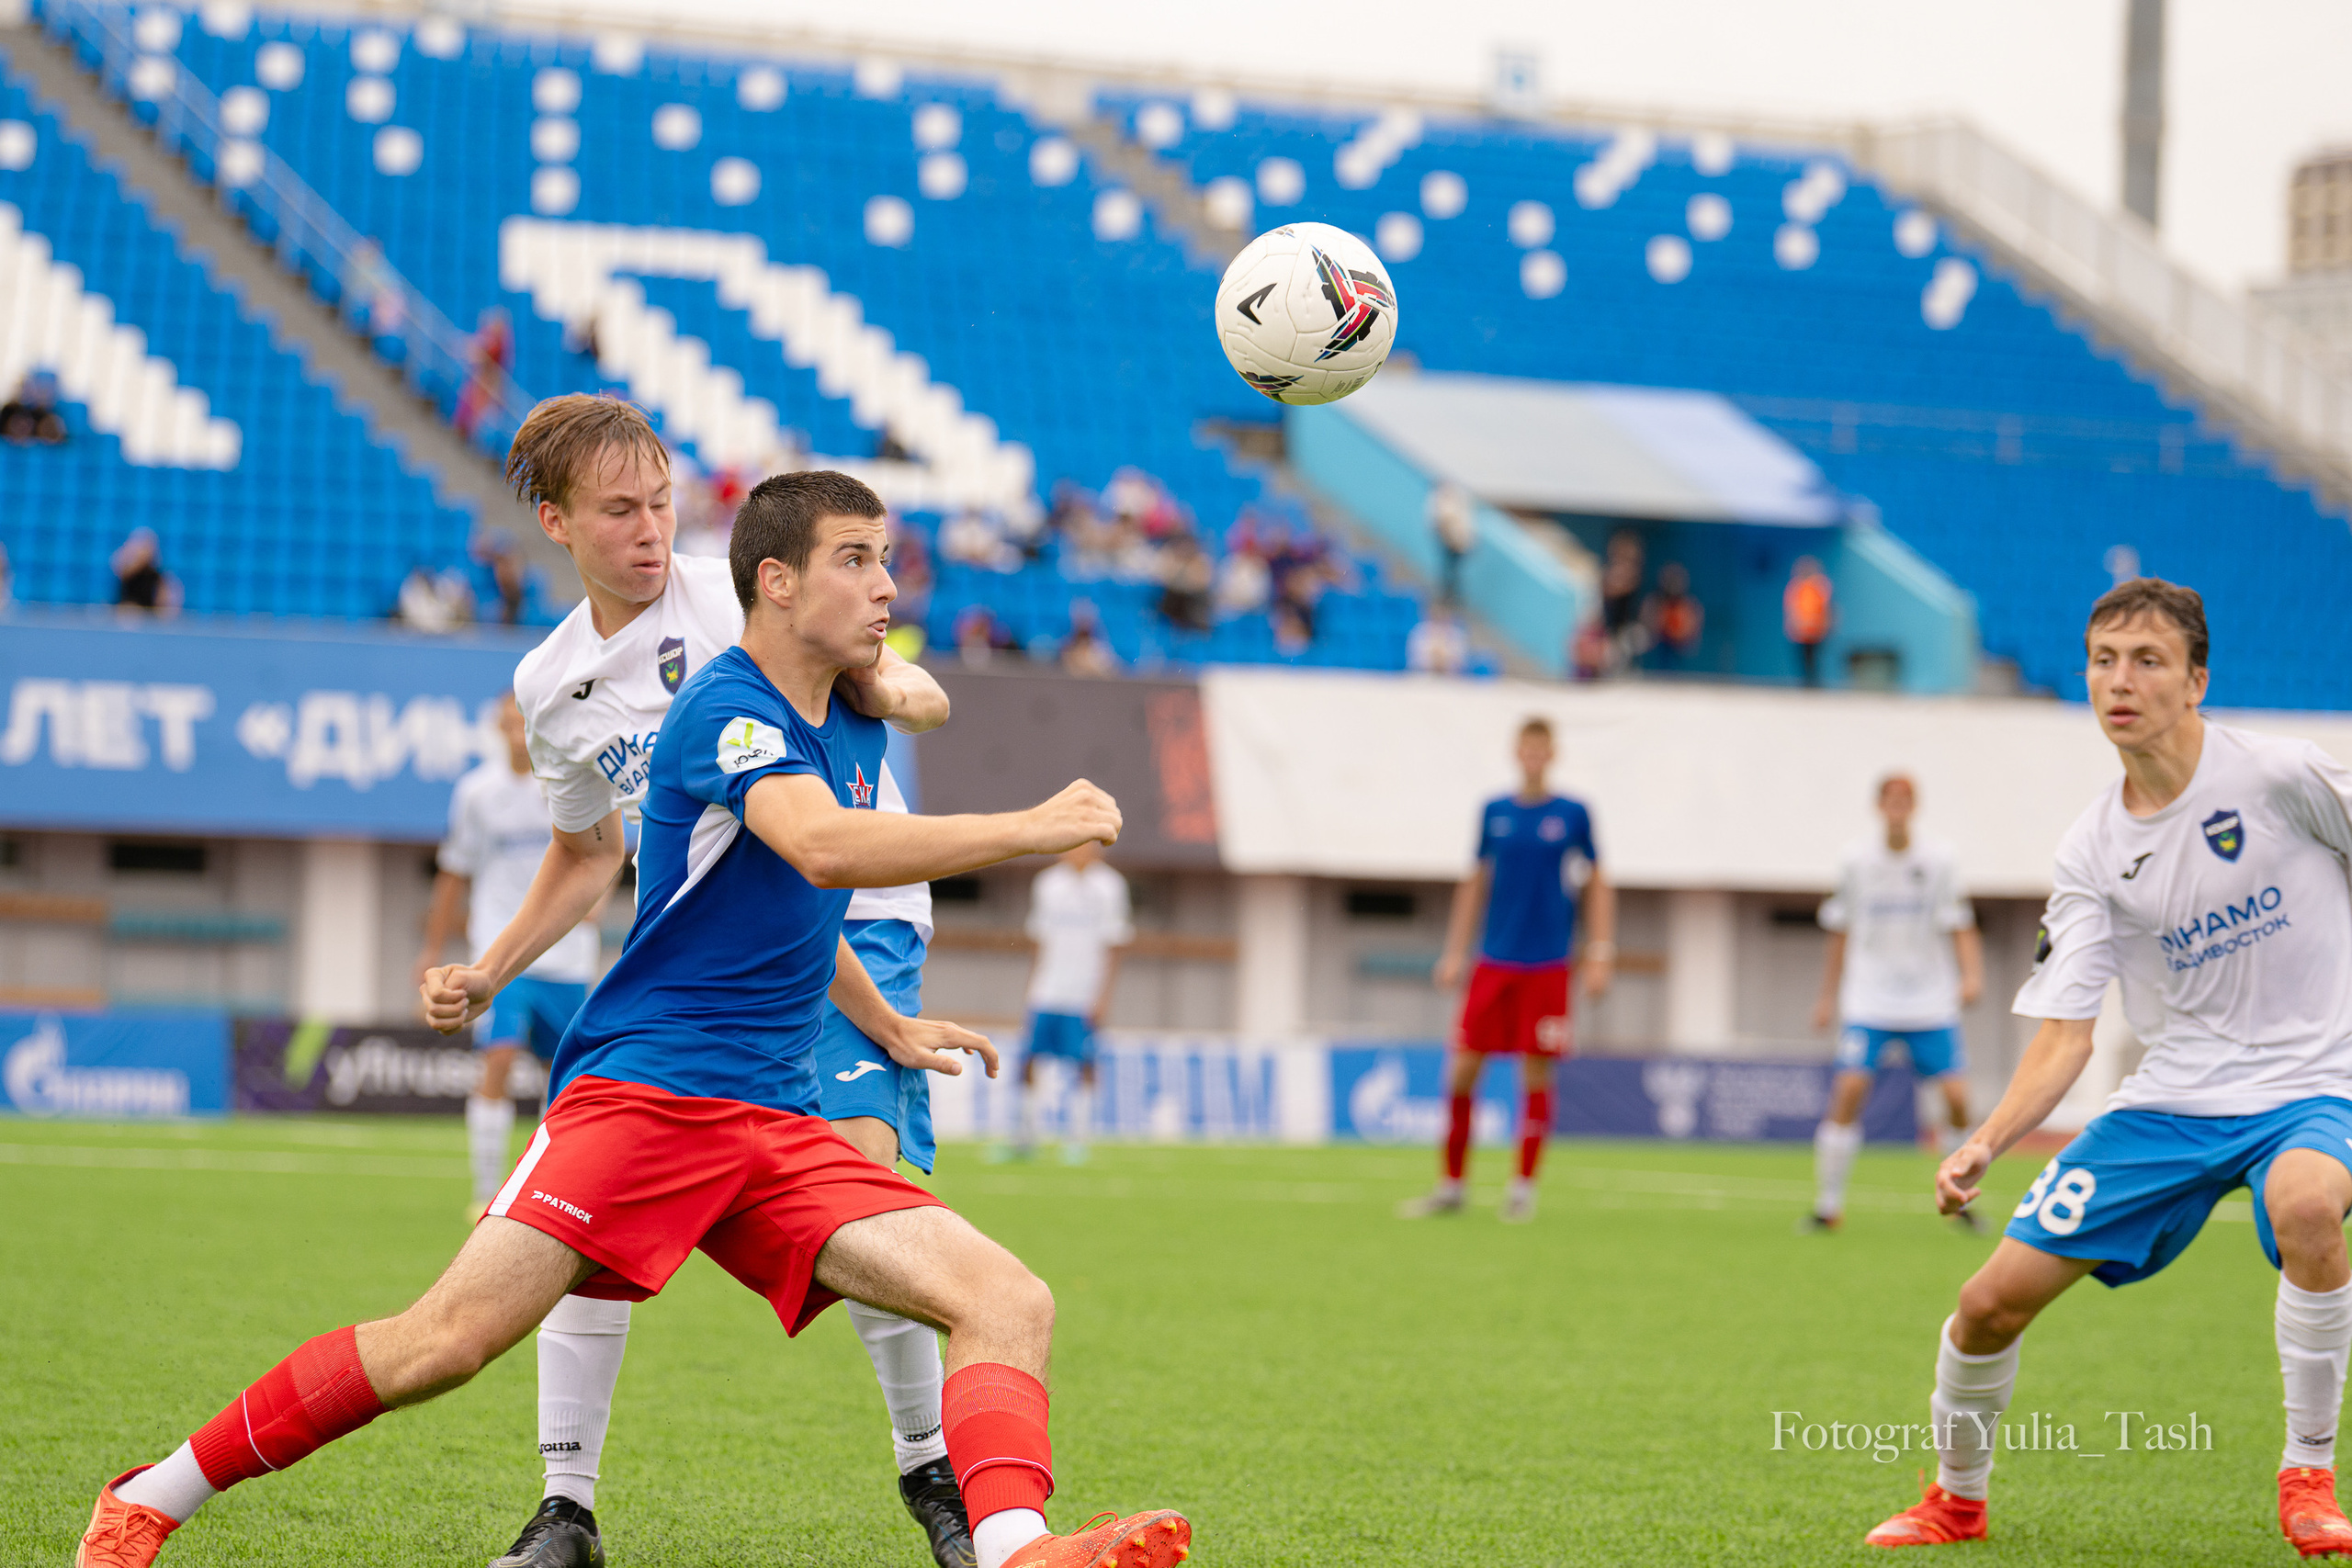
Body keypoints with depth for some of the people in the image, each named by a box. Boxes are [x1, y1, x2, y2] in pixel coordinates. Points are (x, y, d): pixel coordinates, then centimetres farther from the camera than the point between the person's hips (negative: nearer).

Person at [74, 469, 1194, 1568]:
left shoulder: (854, 735, 18)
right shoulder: (725, 710, -9)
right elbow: (824, 849, -29)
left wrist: (886, 1027, 42)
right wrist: (1034, 829, -25)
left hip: (779, 1128, 8)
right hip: (641, 1090, -8)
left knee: (1010, 1303, -11)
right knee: (448, 1339, -18)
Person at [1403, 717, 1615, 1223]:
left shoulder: (1573, 815, 2)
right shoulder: (1494, 812, 8)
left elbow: (1598, 887, 7)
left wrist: (1600, 955, -1)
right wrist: (1454, 954, 11)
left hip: (1546, 967, -2)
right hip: (1493, 963, 2)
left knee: (1536, 1075, -3)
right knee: (1461, 1072, -2)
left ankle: (1523, 1188, 8)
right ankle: (1451, 1187, 8)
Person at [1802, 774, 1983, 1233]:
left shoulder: (1938, 862, 1)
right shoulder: (1856, 861, 3)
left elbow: (1960, 927, 2)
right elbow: (1840, 933, 12)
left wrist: (1972, 974, -15)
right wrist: (1828, 997, 13)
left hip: (1932, 1002, 0)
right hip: (1869, 1001, 0)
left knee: (1956, 1096, -9)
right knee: (1849, 1089, -16)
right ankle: (1830, 1204, -5)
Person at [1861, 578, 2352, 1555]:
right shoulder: (2090, 852, -1)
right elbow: (2066, 1033, -3)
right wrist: (1987, 1142, -20)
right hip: (2169, 1098, 4)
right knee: (1993, 1301, -4)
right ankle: (1957, 1498, 25)